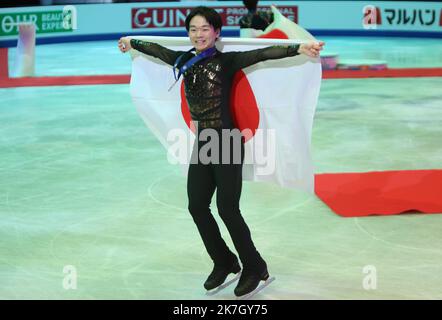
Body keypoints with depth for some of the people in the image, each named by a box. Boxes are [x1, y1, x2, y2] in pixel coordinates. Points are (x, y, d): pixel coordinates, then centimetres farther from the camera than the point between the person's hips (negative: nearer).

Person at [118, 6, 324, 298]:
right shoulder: (184, 60, 5)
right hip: (201, 143, 6)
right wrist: (132, 42, 40)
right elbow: (158, 49, 23)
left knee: (227, 209, -4)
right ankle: (224, 263, 29)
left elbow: (263, 54, -24)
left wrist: (299, 48, -37)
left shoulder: (226, 61, -11)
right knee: (197, 207, 9)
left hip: (227, 143, -6)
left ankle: (255, 268, 16)